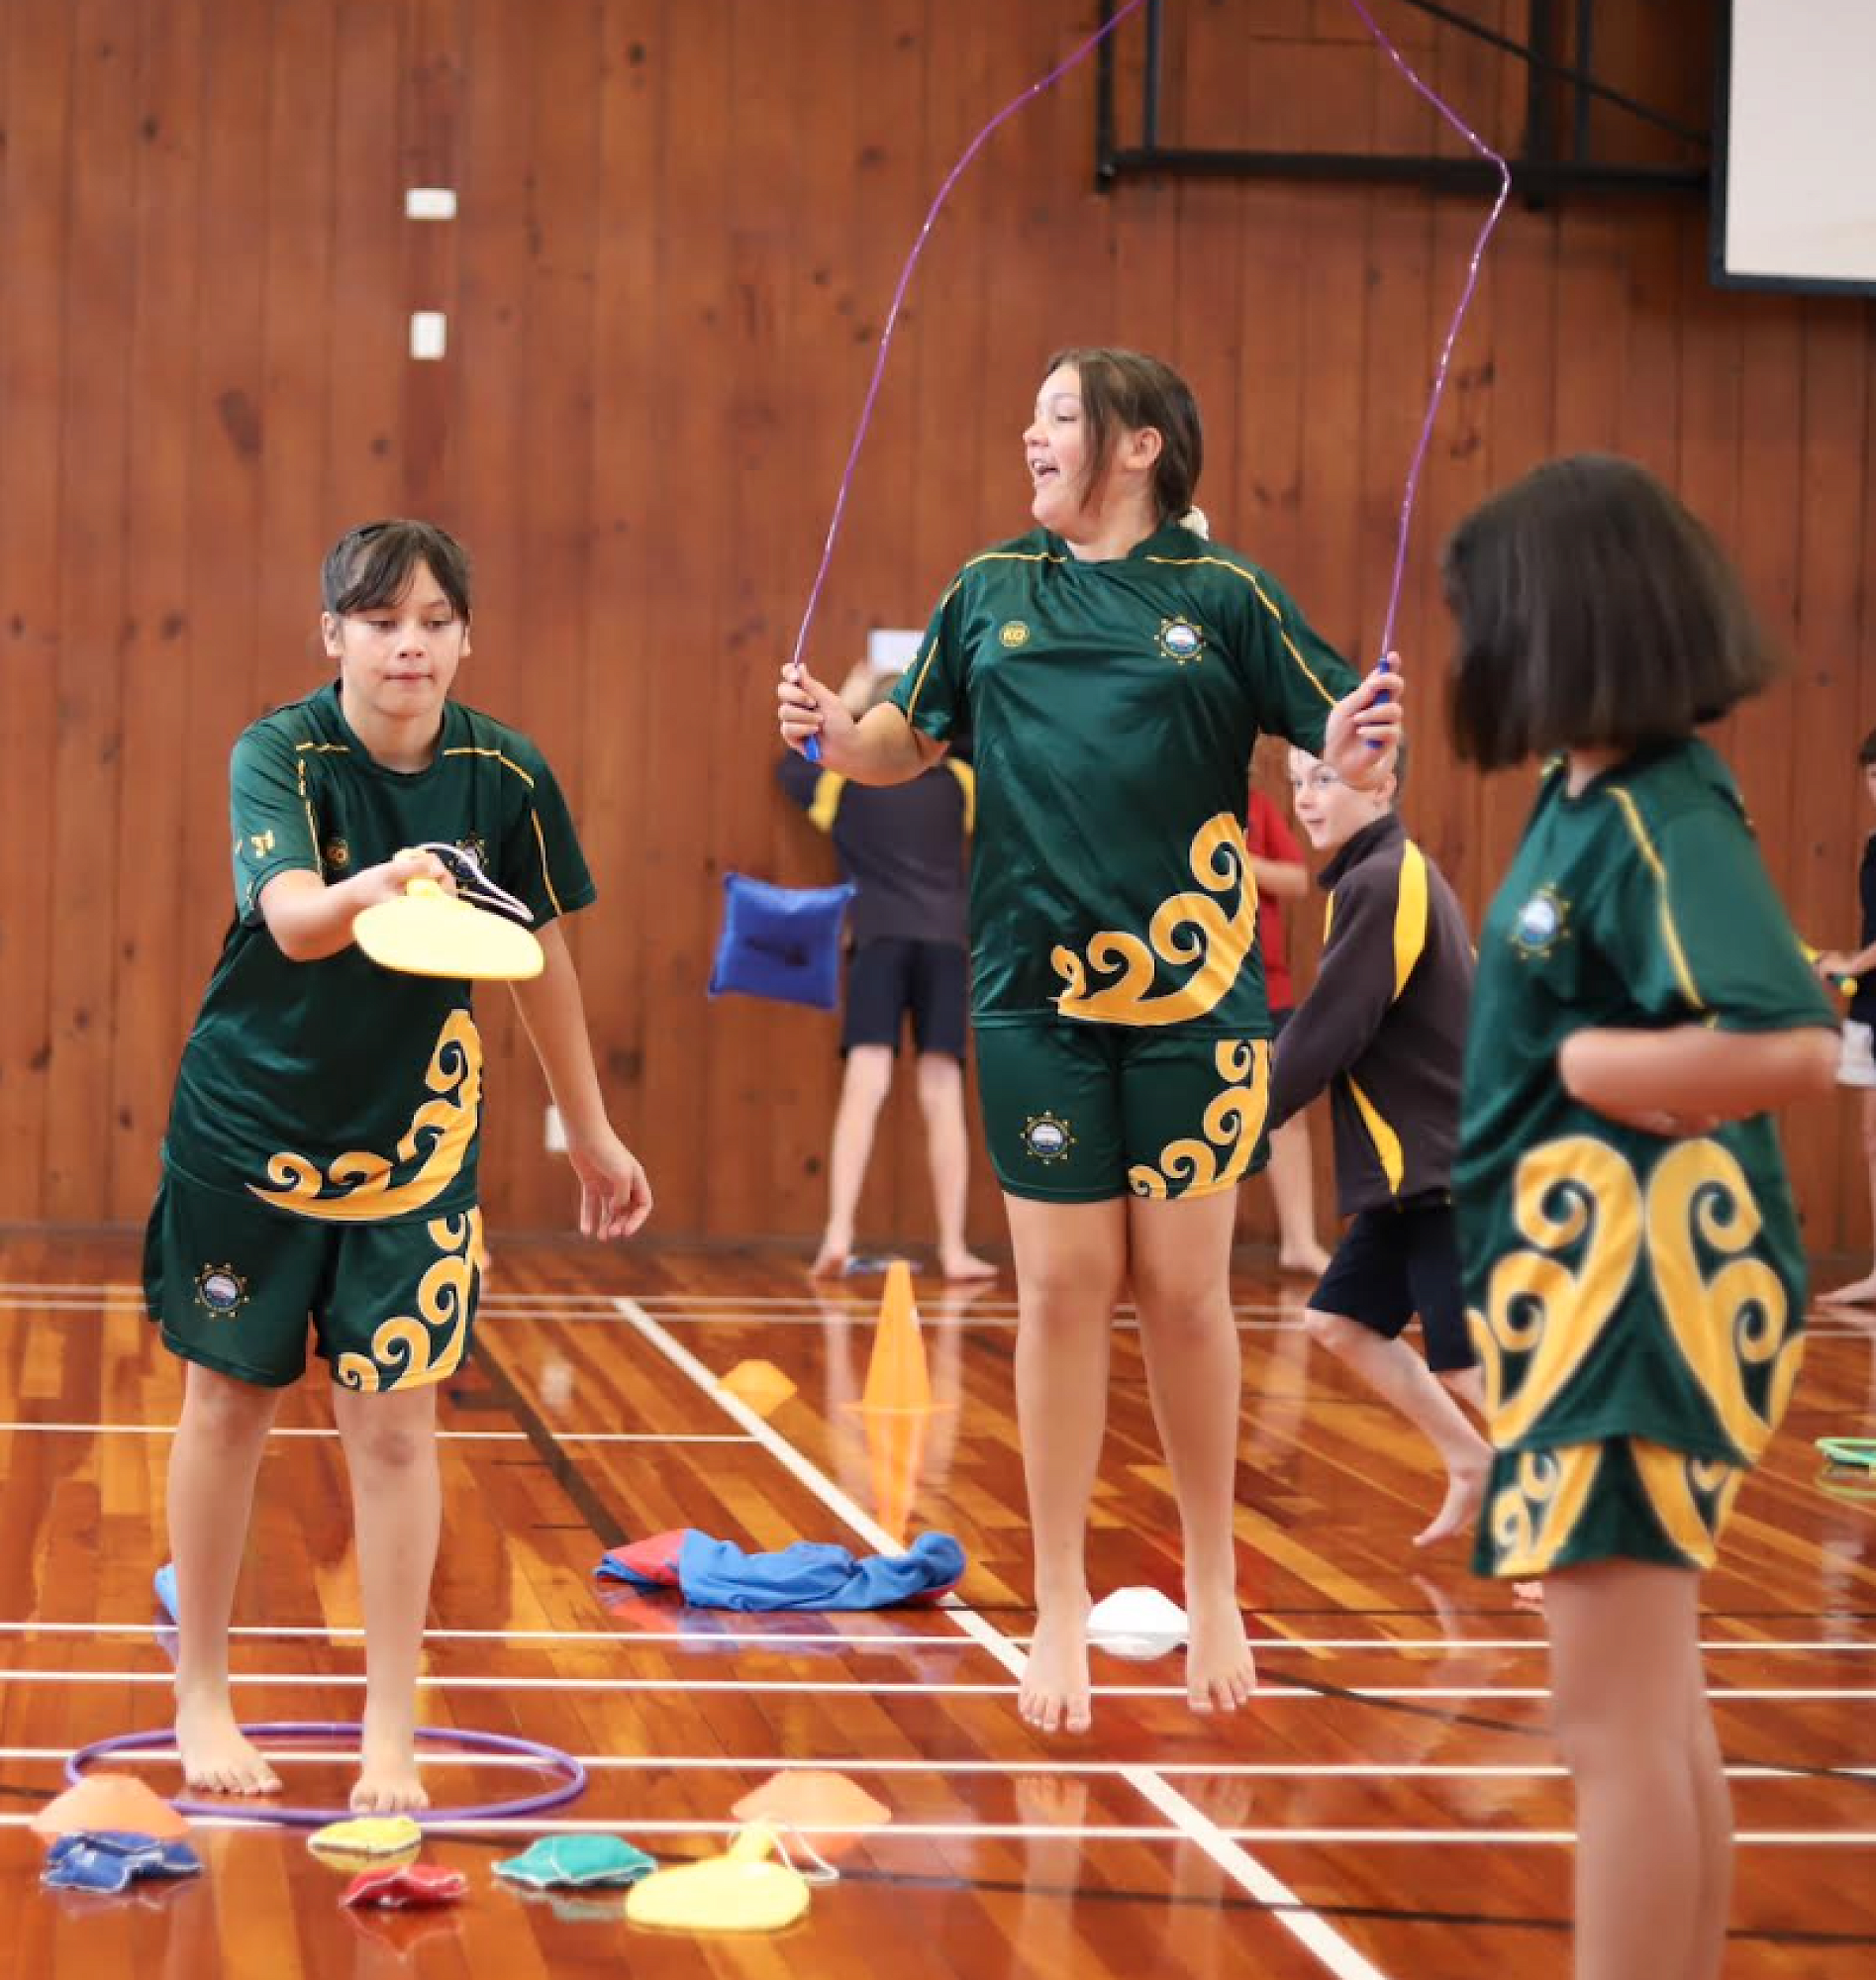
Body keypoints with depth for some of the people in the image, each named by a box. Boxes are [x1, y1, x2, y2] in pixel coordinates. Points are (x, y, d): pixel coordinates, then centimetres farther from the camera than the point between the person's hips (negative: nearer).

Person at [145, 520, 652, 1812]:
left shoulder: (506, 775, -10)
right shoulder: (281, 754, -18)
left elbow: (543, 954, 4)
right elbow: (291, 916, -37)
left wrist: (591, 1132, 10)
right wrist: (374, 889, -59)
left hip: (414, 1137, 1)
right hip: (248, 1124, -1)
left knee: (396, 1420, -3)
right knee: (231, 1405, 9)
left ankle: (393, 1734, 7)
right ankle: (203, 1697, 25)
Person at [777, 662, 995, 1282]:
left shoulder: (846, 782, 9)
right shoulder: (958, 782, 9)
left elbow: (790, 769, 28)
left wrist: (838, 708, 33)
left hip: (879, 942, -1)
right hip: (945, 944, 1)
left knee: (864, 1090, -10)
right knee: (943, 1098, 1)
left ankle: (839, 1232, -24)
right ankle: (954, 1249, 1)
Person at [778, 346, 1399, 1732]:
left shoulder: (1222, 596, 1)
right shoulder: (991, 592, 9)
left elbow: (1349, 752, -1)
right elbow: (912, 744, 17)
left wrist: (1357, 753, -24)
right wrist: (837, 733, -4)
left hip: (1195, 995, -2)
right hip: (1038, 995, 2)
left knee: (1186, 1291, 4)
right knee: (1062, 1291, 3)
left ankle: (1214, 1591, 20)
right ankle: (1062, 1607, 14)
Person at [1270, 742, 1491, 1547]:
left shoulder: (1382, 883, -16)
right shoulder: (1392, 876, 14)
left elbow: (1324, 1034, -18)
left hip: (1450, 1168, -10)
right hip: (1415, 1163, 10)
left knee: (1467, 1363, -11)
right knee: (1341, 1320, 13)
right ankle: (1472, 1464, 22)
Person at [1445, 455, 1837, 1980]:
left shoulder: (1662, 820, -19)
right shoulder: (1590, 799, 8)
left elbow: (1791, 1047, -30)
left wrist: (1567, 1063, -19)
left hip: (1643, 1300, -10)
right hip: (1596, 1292, 10)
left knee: (1616, 1723, -5)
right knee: (1660, 1714, 17)